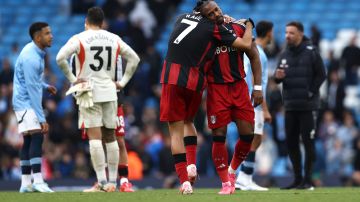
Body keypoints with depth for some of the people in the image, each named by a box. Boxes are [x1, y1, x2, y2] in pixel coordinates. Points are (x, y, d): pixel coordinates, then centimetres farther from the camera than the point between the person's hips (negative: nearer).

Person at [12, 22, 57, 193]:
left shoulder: (35, 51, 8)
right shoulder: (31, 58, -23)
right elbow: (32, 90, -24)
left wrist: (45, 86, 15)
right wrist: (41, 118, -23)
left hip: (26, 103, 10)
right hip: (26, 103, -10)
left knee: (29, 140, 8)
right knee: (37, 136, -18)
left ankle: (26, 183, 9)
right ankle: (37, 181, -25)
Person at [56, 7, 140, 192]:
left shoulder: (79, 39, -5)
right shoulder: (114, 40, 9)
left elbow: (60, 58, -16)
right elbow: (134, 59, 15)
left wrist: (72, 79, -6)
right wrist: (122, 82, 16)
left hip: (89, 92, -4)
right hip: (109, 92, 4)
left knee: (94, 136, -7)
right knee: (110, 136, 11)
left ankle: (102, 182, -14)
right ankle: (112, 182, 11)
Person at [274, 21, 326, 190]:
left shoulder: (311, 53, -5)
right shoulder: (284, 54, 10)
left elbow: (321, 74, -6)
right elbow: (278, 78, 14)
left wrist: (311, 92, -12)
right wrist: (278, 77, -9)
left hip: (307, 106, -6)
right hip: (290, 106, 6)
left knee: (308, 142, -4)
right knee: (291, 142, 7)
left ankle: (307, 180, -2)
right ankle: (297, 179, 16)